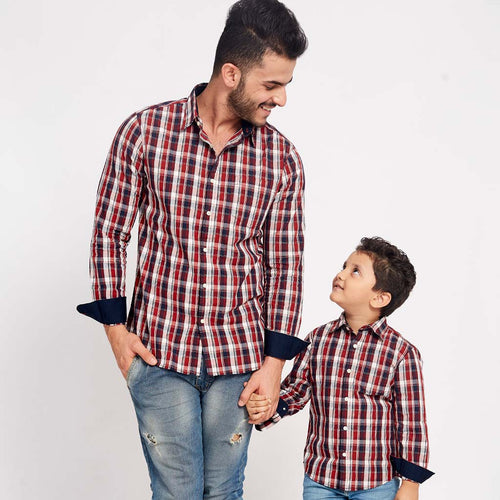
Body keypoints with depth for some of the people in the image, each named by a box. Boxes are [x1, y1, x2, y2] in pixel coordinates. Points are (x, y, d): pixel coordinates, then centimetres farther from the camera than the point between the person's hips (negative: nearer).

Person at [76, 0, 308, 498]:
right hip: (159, 350, -2)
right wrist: (116, 328, -3)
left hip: (239, 356, 2)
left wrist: (274, 362, -1)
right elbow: (109, 232, 0)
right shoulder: (144, 132, -6)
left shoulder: (281, 158, -1)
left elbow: (284, 263, 2)